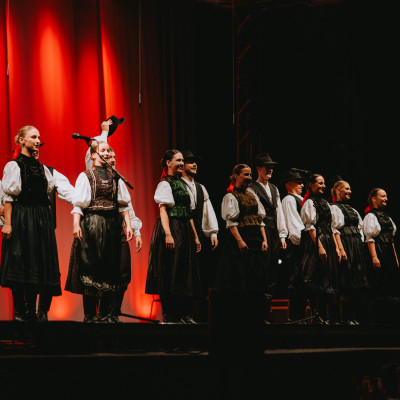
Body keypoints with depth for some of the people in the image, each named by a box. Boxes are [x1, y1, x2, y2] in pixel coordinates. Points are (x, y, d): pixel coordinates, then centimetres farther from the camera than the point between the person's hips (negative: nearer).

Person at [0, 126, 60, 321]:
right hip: (21, 216, -6)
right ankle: (19, 311, -3)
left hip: (42, 219, 6)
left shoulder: (42, 168, 16)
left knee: (38, 264, 4)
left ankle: (31, 312, 9)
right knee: (20, 264, -7)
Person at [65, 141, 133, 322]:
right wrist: (76, 224, -15)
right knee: (89, 267, -6)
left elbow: (123, 204, 14)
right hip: (91, 224, -4)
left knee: (110, 267, 2)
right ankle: (89, 313, -4)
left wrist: (128, 225, 4)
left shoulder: (115, 177, 15)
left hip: (111, 225, 4)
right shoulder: (85, 176, 4)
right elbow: (78, 203, -3)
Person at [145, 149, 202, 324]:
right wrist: (168, 234, -24)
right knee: (171, 272, -6)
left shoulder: (182, 184, 19)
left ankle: (185, 314, 10)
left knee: (187, 273, 6)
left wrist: (195, 236, 17)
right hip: (172, 229, -8)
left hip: (185, 230, 8)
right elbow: (163, 210, -13)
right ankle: (169, 316, -2)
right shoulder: (165, 184, -5)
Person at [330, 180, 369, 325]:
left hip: (358, 246, 8)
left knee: (359, 282, 3)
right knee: (347, 283, -11)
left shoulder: (352, 210, 24)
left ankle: (359, 316, 5)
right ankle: (347, 317, -10)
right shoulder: (335, 208, 0)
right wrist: (341, 249, -19)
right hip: (346, 244, -8)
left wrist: (361, 246, 12)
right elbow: (335, 230, -10)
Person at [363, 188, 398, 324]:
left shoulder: (386, 216, 19)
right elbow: (370, 238, -13)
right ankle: (378, 319, -4)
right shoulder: (370, 216, -6)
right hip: (378, 251, -8)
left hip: (389, 252, 8)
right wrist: (374, 257, -21)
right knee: (379, 288, -8)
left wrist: (395, 257, 17)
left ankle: (391, 318, 9)